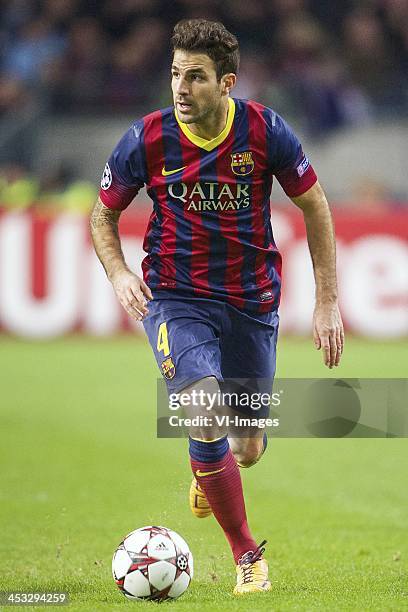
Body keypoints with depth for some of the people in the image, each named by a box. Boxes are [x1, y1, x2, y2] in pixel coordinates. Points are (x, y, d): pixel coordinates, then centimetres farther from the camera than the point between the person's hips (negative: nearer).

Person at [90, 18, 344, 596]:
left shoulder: (265, 130, -11)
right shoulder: (147, 139, -11)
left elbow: (315, 207, 2)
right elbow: (104, 213, 5)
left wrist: (328, 303, -1)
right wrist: (119, 273, -15)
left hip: (253, 302, 2)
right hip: (176, 299, -2)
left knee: (248, 449, 10)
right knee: (207, 419, -24)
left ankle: (210, 470, 50)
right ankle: (247, 555, -7)